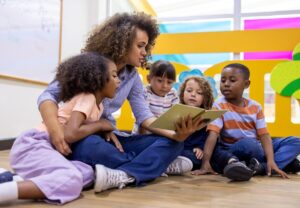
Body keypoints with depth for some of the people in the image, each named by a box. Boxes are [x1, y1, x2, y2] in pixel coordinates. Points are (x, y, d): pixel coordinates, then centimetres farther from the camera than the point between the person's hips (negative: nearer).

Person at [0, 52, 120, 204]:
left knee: (87, 174, -15)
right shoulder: (86, 97, -13)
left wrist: (106, 132, 4)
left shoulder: (98, 105, 14)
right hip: (32, 145, -9)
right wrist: (100, 125, -10)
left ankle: (13, 179, -11)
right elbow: (70, 134, -26)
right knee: (71, 180, -33)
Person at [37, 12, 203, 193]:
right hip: (80, 139, -4)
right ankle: (158, 164, -22)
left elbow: (144, 116, -3)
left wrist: (176, 134, -22)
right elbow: (49, 95, -15)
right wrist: (55, 129, -36)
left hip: (110, 138, 5)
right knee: (90, 146, -42)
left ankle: (123, 175, -37)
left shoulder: (133, 76, 3)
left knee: (172, 143, -13)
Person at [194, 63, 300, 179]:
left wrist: (271, 161, -19)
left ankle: (261, 167, -26)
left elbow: (264, 135, -3)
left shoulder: (255, 107, 2)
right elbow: (213, 134, -22)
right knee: (248, 143, -39)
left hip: (257, 148, 6)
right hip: (233, 151, -5)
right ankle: (286, 160, -16)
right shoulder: (219, 106, -10)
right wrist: (205, 163, -34)